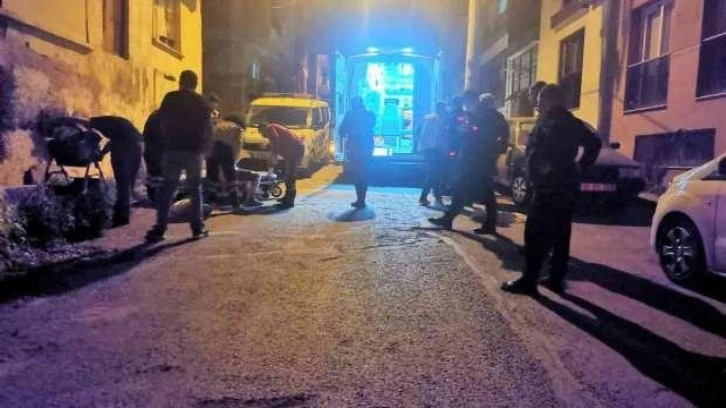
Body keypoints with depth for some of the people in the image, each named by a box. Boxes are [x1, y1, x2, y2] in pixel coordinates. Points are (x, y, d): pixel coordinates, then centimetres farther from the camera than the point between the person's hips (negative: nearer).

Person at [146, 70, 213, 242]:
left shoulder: (170, 98, 1)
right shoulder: (201, 102, 4)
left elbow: (162, 123, 2)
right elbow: (208, 128, 2)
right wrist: (205, 148, 11)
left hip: (173, 149, 0)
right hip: (194, 150, 1)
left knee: (167, 190, 3)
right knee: (195, 190, 10)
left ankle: (160, 229, -2)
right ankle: (198, 228, 9)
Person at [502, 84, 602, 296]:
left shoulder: (548, 122, -9)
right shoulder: (573, 123, 17)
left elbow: (534, 152, -21)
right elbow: (595, 143, 25)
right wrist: (580, 166, 19)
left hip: (550, 186, -9)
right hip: (567, 185, 9)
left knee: (537, 235, -8)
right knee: (560, 235, 10)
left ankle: (529, 281, -7)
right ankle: (556, 280, 14)